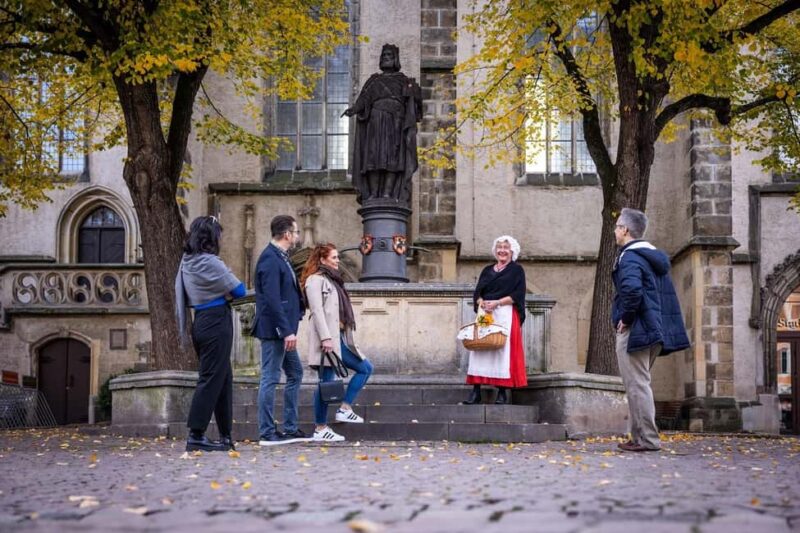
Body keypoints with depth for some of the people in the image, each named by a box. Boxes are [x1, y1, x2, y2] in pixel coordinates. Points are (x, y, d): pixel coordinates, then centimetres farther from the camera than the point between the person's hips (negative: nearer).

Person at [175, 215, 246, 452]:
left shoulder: (187, 262, 10)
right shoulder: (210, 262, -15)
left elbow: (182, 298, 18)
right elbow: (239, 290, -9)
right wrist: (231, 285, 9)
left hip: (200, 323, 9)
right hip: (216, 321, -9)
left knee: (224, 379, 14)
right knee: (212, 379, -4)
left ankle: (226, 435, 17)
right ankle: (196, 436, -4)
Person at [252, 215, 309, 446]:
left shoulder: (279, 258, 15)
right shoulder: (270, 259, -16)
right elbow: (272, 299, -23)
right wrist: (287, 331, -24)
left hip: (282, 331, 11)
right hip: (274, 329, -11)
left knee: (295, 373, 15)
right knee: (271, 379, -4)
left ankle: (290, 428, 22)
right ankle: (267, 433, 3)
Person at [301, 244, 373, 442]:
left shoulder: (332, 280, 23)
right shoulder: (315, 279, -6)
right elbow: (317, 310, -16)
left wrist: (346, 336, 19)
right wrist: (325, 337, -23)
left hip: (339, 338, 10)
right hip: (327, 339, -10)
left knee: (365, 368, 9)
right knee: (326, 382, -8)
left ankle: (345, 409, 7)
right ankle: (320, 429, -1)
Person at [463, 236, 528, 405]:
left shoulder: (517, 270, 7)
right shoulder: (487, 270, 20)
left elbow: (518, 294, -5)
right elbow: (477, 292, 13)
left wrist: (497, 302, -14)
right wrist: (481, 302, -10)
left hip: (506, 315, -4)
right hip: (485, 314, 4)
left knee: (503, 350, -9)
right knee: (480, 348, -4)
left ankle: (502, 392, -6)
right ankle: (476, 391, -5)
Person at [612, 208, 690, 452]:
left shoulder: (629, 257, -12)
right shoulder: (654, 256, 18)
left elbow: (631, 290, -30)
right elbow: (668, 293, 23)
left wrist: (625, 319, -17)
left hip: (634, 332, -10)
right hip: (654, 331, 10)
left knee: (637, 385, -5)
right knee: (640, 384, 15)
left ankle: (647, 439, -4)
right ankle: (641, 436, 19)